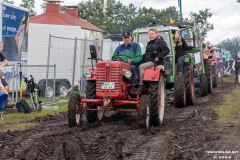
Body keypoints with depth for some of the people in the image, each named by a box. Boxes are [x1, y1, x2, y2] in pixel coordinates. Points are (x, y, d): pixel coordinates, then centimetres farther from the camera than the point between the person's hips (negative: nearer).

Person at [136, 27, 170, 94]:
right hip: (147, 61, 9)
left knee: (141, 67, -29)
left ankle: (141, 85, -29)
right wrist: (143, 57, 12)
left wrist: (158, 57, -18)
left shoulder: (159, 42, -3)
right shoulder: (149, 43, 23)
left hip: (155, 62, -9)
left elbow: (167, 50, -14)